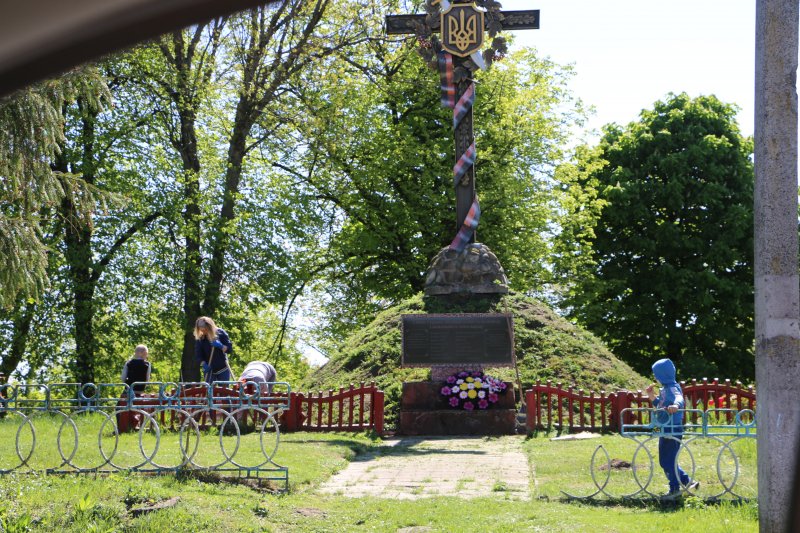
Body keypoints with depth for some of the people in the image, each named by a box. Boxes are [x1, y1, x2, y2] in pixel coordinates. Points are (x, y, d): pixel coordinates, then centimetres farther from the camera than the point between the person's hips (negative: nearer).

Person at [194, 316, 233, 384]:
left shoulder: (220, 333, -7)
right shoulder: (199, 339, -4)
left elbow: (229, 349, -6)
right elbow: (198, 355, -3)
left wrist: (221, 346, -25)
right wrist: (204, 364, -20)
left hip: (223, 369, -1)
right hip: (209, 370, 1)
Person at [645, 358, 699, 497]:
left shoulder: (672, 388, -17)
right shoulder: (664, 389, 13)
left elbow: (679, 398, -40)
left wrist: (676, 405, -61)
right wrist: (652, 396, 10)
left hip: (672, 430, -10)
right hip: (665, 429, 10)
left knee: (667, 461, -2)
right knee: (665, 461, 16)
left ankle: (675, 489, 8)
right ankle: (687, 482, 21)